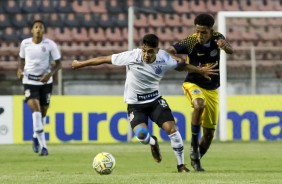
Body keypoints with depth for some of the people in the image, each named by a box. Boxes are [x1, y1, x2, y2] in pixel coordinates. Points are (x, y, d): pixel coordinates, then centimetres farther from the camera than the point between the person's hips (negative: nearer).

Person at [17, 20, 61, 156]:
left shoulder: (50, 44, -8)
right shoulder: (25, 43, -3)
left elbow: (58, 63, -2)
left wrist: (50, 74, -19)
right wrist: (20, 70, -7)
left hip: (45, 81, 1)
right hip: (29, 81, -1)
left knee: (43, 113, 10)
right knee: (36, 110, -19)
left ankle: (36, 137, 40)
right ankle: (43, 145, -17)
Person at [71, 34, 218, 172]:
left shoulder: (164, 58, -14)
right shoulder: (131, 57, -23)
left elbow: (180, 66, 8)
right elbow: (105, 59, -13)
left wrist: (200, 71, 6)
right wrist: (80, 64, -7)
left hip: (155, 99, 2)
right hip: (135, 104, -2)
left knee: (171, 128, -15)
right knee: (141, 135, -25)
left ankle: (181, 165, 3)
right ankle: (153, 143, 15)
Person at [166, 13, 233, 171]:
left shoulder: (217, 38, -11)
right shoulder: (190, 42, -19)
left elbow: (231, 51, -28)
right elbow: (171, 51, -30)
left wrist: (225, 46, -51)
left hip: (212, 89, 4)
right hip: (193, 84, -4)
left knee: (209, 132, 6)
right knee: (199, 105, -38)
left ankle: (196, 159, 31)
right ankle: (194, 145, -25)